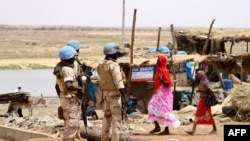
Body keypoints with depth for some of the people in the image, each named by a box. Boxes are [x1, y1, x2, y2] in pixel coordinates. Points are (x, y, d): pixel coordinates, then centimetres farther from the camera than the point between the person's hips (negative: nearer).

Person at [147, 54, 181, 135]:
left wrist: (161, 79, -29)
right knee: (152, 107, 8)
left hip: (164, 94, -10)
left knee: (164, 111, -6)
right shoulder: (159, 70, 11)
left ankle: (166, 130, 0)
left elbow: (168, 84, -19)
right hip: (158, 93, 10)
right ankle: (157, 126, 15)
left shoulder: (164, 71, -15)